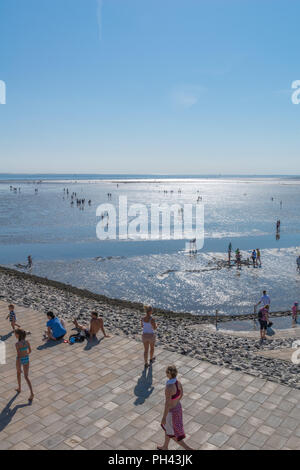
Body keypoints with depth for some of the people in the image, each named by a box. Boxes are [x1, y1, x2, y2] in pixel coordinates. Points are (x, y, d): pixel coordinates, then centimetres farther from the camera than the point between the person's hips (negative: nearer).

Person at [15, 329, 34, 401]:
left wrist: (19, 368, -21)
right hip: (26, 359, 4)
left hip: (20, 360, -4)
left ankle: (19, 388, 46)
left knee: (18, 372, 30)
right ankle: (31, 393, -4)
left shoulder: (17, 344, -25)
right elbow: (30, 351, 6)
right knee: (26, 377, 10)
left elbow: (18, 355, -25)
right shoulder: (27, 342, -7)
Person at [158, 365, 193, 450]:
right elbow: (181, 394, 4)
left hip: (171, 412, -8)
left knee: (171, 433, 18)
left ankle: (188, 449, 24)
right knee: (167, 427, 31)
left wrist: (164, 418, -15)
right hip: (178, 407, 8)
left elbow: (167, 404, -29)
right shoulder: (178, 382, -14)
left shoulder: (169, 388, -38)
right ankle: (165, 447, 52)